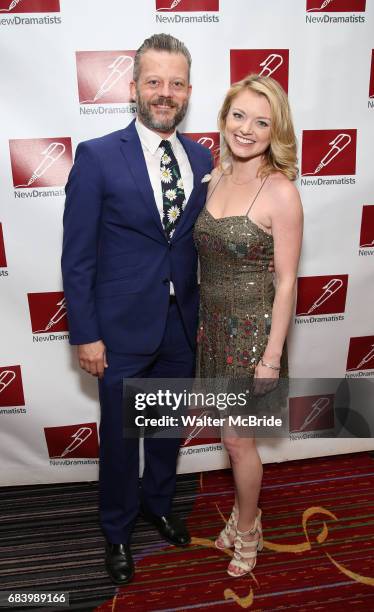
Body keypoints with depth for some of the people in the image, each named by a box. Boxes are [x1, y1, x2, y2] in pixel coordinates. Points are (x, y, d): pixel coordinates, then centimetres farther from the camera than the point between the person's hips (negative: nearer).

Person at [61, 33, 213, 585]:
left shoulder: (201, 158, 3)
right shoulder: (97, 157, -11)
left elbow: (202, 244, 8)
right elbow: (77, 257, -10)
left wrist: (205, 313, 7)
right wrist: (85, 335, -11)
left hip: (182, 328, 4)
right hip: (122, 331, -4)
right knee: (119, 437, 14)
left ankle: (158, 503, 50)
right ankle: (118, 530, 41)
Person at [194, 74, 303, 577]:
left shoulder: (280, 191, -16)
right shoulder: (217, 177, 4)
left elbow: (286, 280, -15)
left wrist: (273, 355, -14)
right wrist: (203, 319, 13)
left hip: (251, 326, -6)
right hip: (214, 321, 6)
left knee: (237, 438, 9)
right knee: (235, 433, 19)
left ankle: (247, 529, 36)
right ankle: (244, 513, 44)